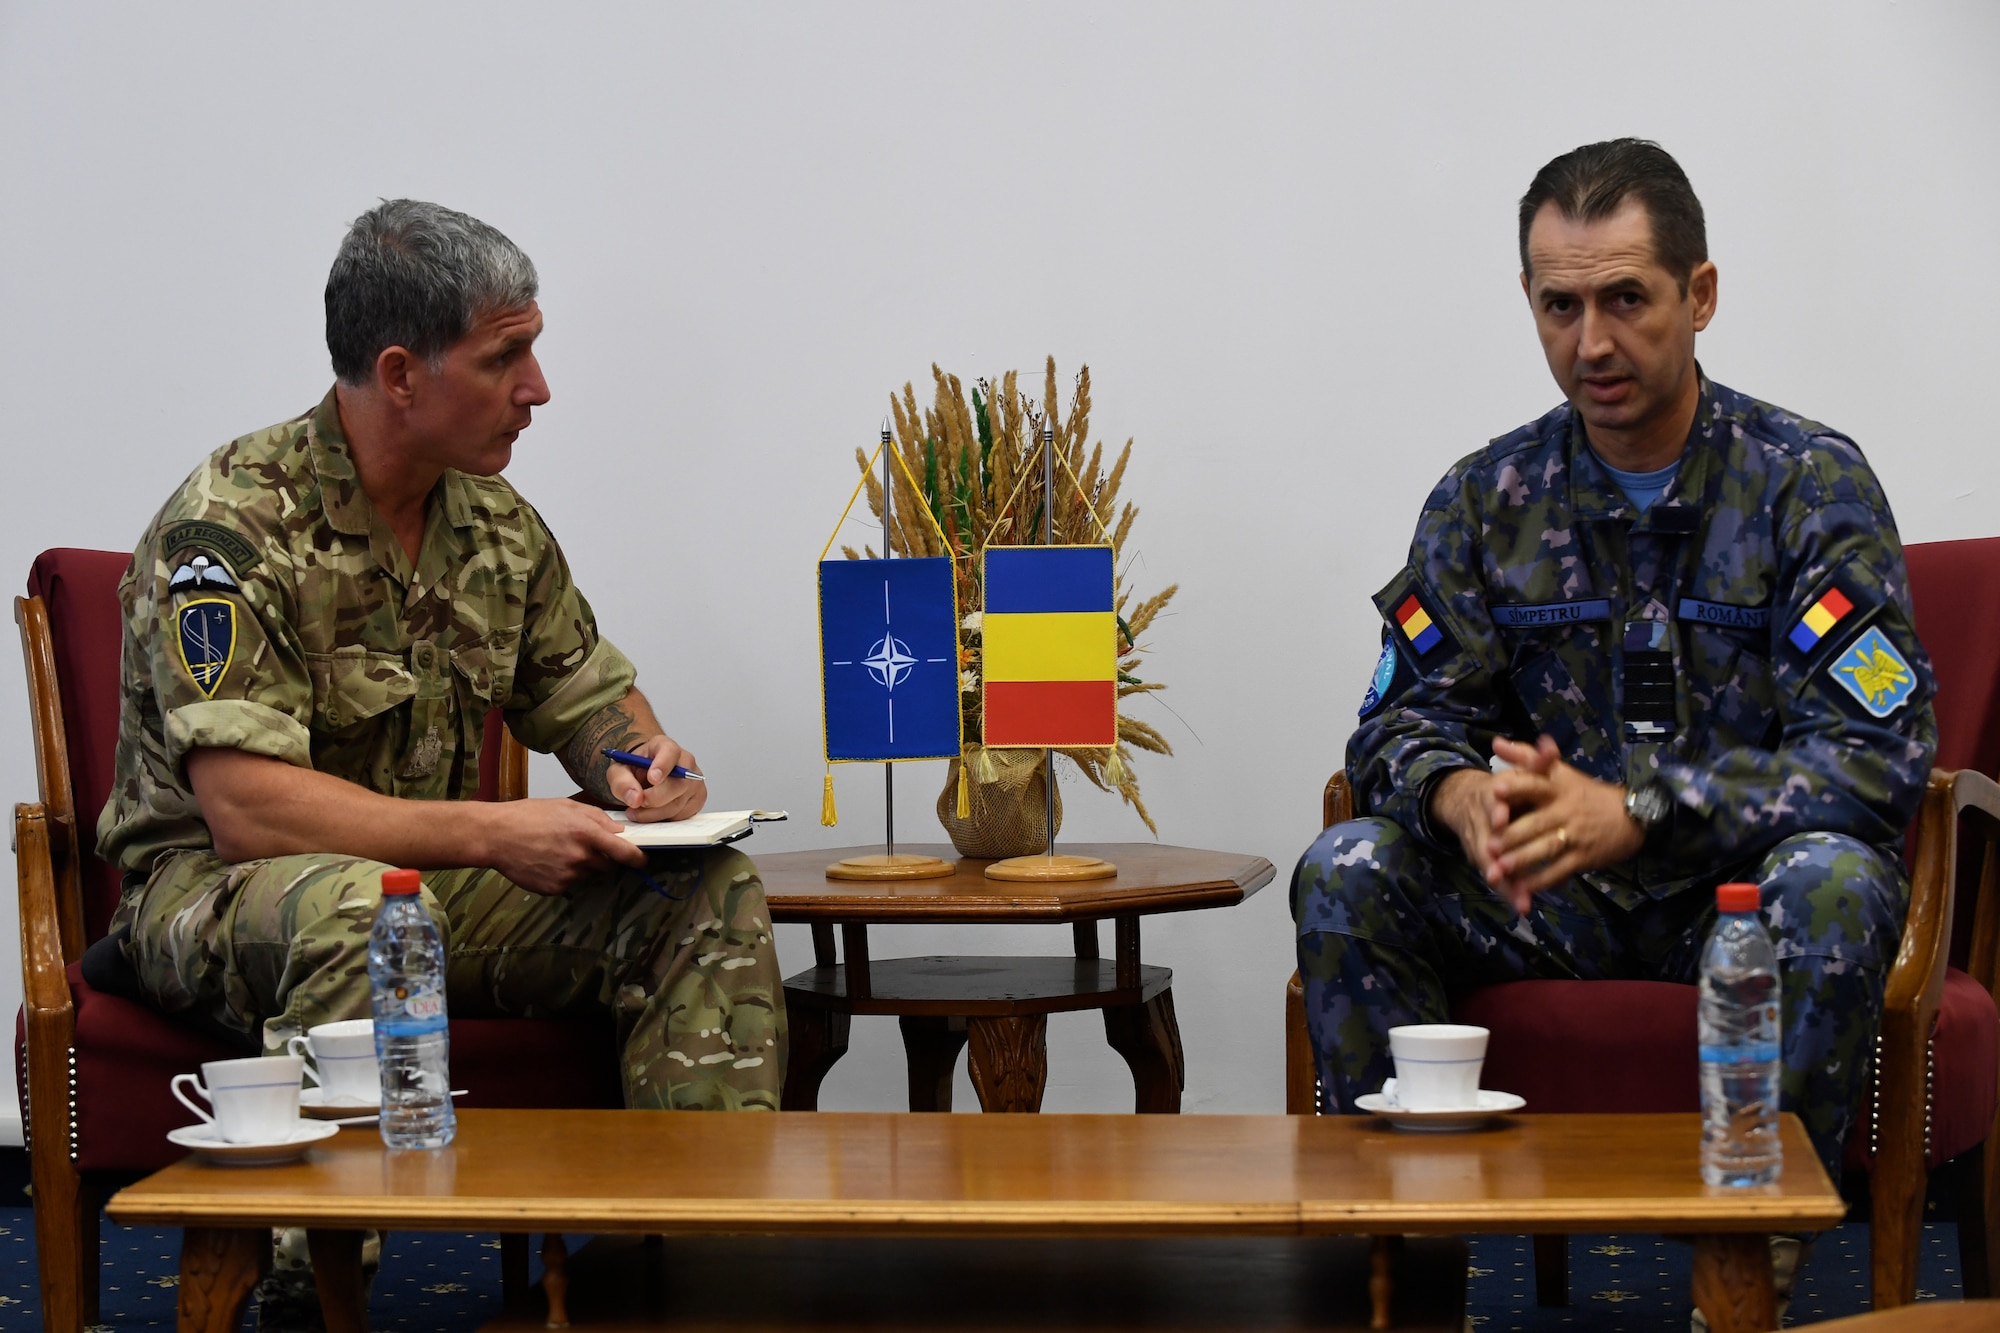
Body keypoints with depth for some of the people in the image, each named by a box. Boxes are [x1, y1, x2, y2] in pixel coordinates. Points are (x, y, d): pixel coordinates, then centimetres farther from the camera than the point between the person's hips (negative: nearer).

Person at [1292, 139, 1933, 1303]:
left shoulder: (1809, 483, -7)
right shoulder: (1488, 498, 5)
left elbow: (1877, 754, -17)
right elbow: (1403, 721, 3)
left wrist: (1633, 812, -29)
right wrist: (1463, 794, -24)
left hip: (1744, 893, -3)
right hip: (1557, 909, 3)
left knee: (1836, 884, -36)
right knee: (1347, 875, -20)